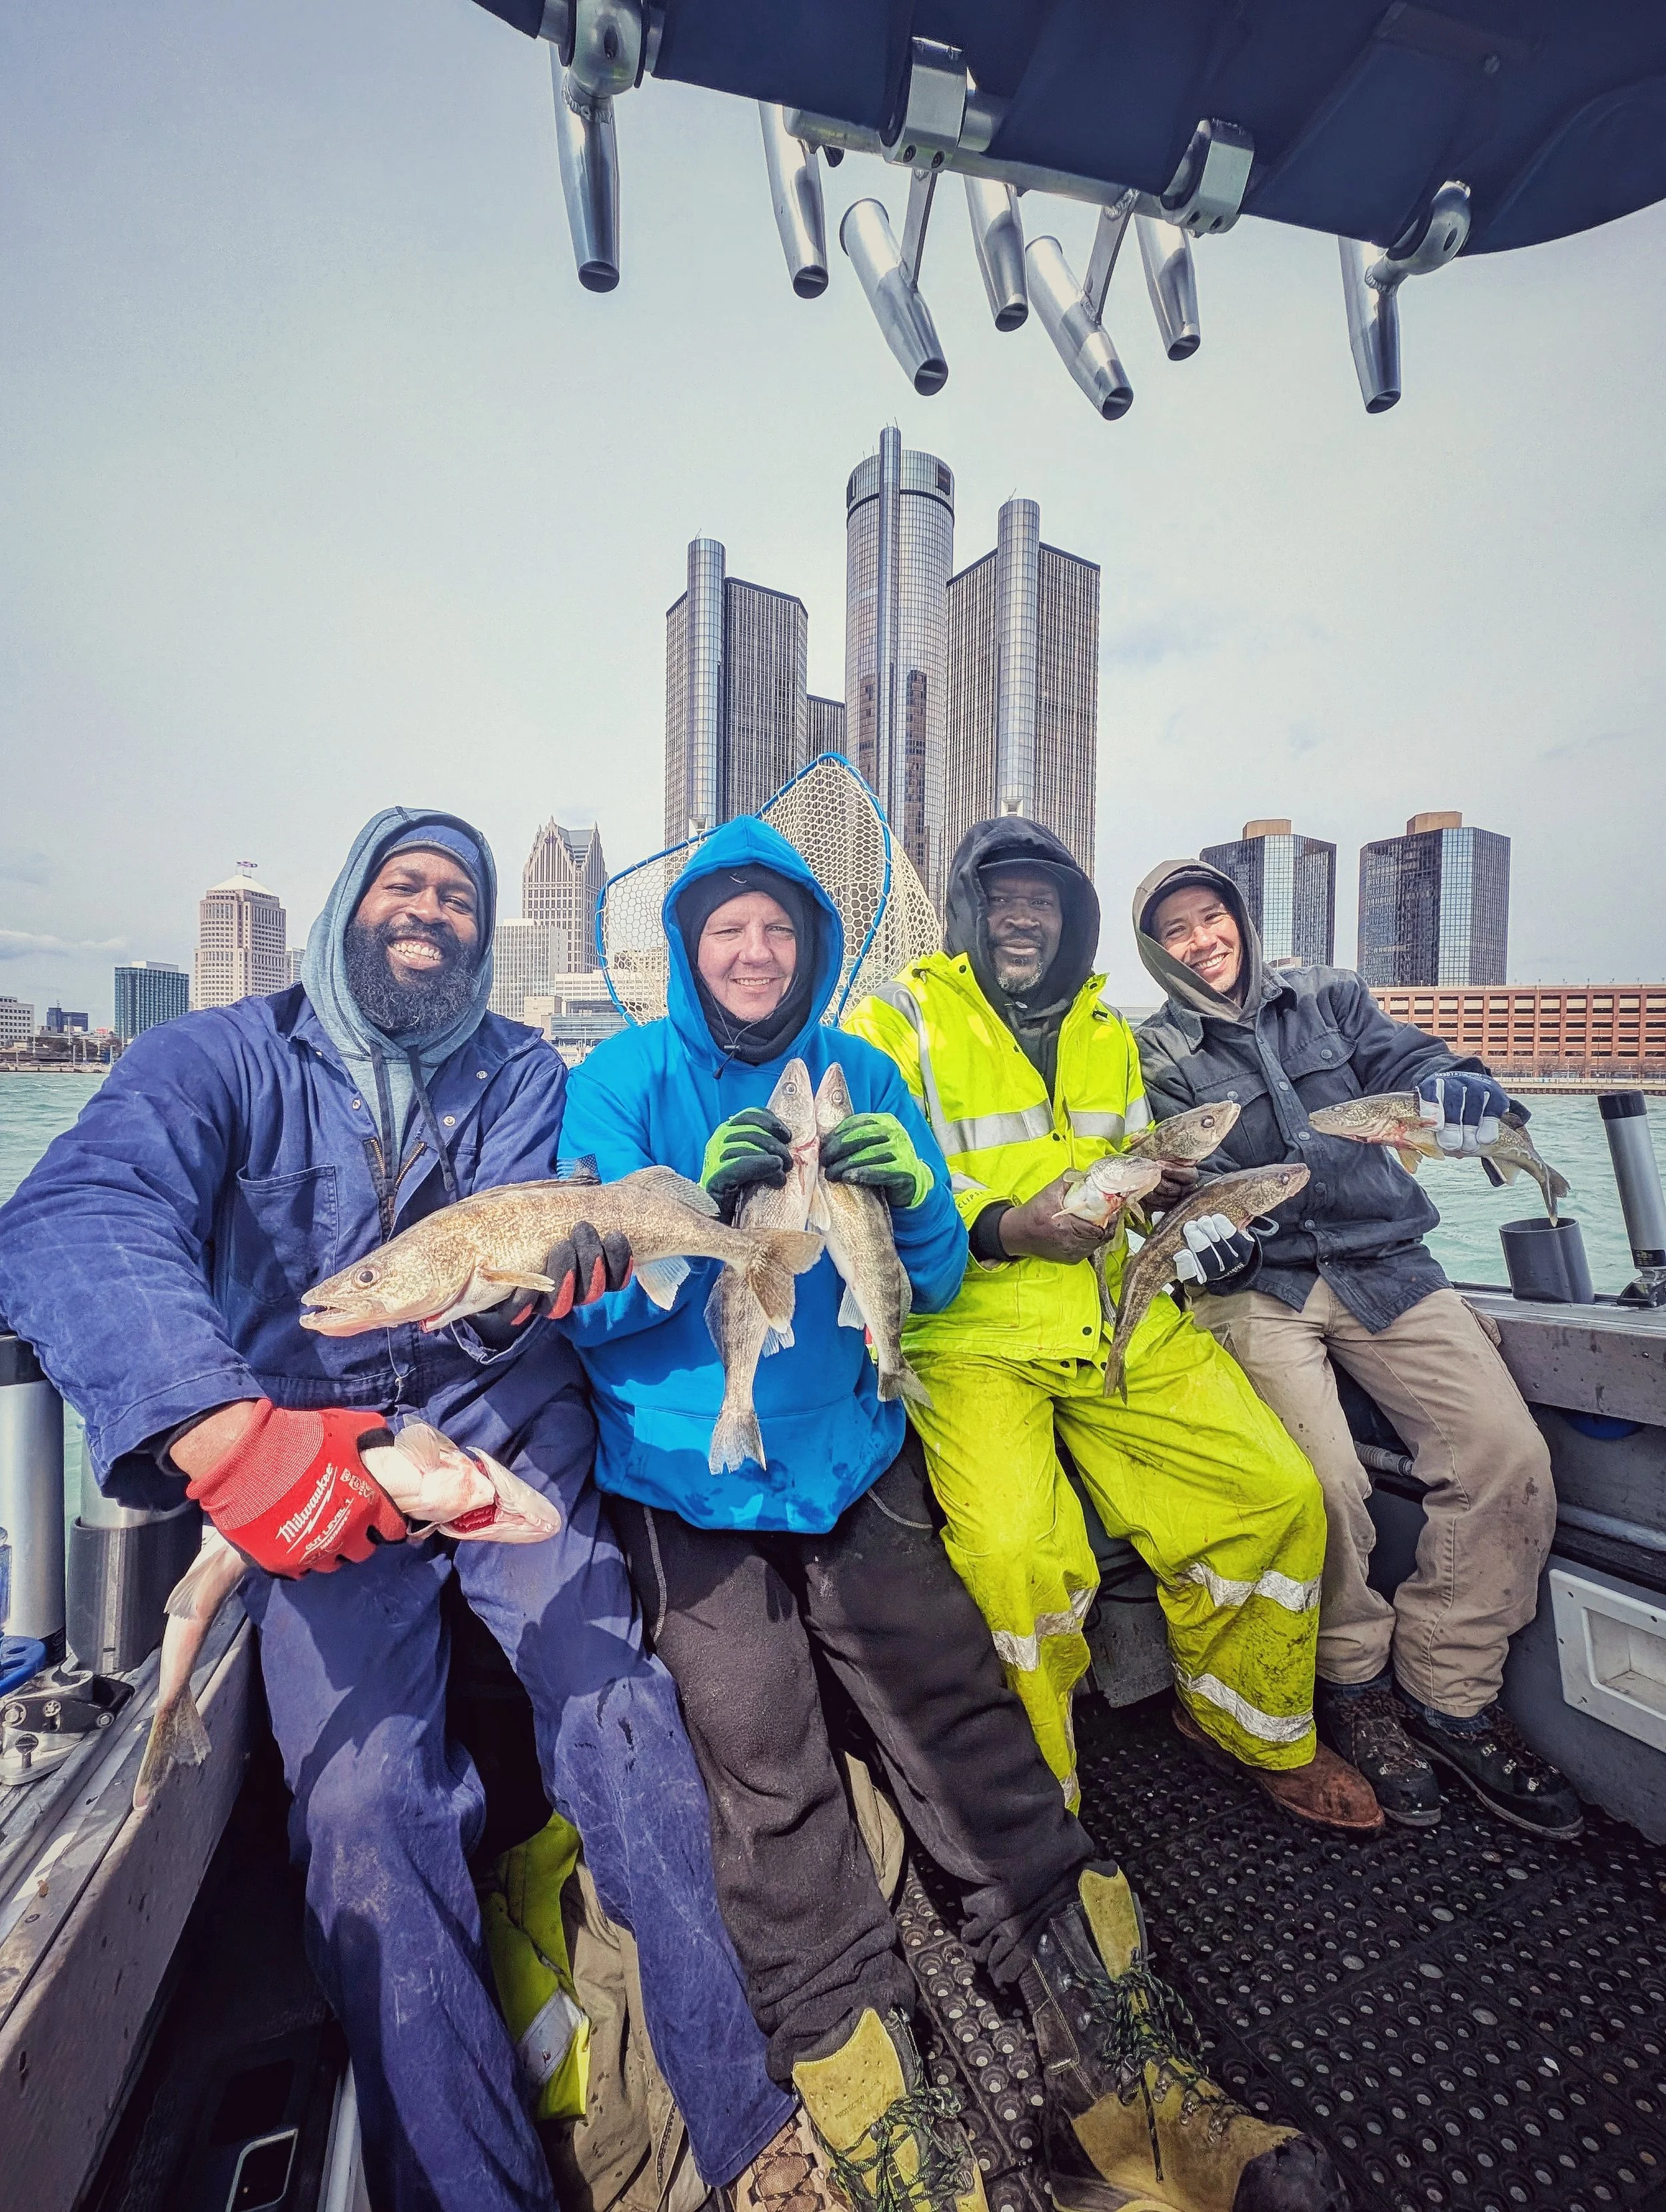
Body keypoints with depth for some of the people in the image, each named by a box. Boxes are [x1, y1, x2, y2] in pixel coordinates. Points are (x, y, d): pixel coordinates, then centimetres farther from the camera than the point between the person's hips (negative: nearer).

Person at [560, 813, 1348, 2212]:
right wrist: (699, 1206, -26)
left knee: (963, 1719, 1)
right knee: (771, 1777, -3)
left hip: (849, 1453, 2)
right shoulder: (623, 1081, -1)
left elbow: (936, 1279, 6)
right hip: (688, 1478, -1)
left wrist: (915, 1199, -17)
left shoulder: (859, 1073, 7)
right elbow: (591, 1304, -8)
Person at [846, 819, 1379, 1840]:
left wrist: (1162, 1190, 3)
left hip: (1122, 1320, 6)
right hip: (972, 1332, -5)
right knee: (1016, 1554, -25)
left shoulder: (1108, 1035, 18)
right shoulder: (900, 1021, -1)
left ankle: (1252, 1727, 27)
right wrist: (1003, 1229, -20)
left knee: (1281, 1494, -4)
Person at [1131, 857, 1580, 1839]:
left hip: (1388, 1266, 3)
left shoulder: (1331, 996, 13)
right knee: (1325, 1481, -21)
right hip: (1258, 1283, -3)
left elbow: (1407, 1064, 0)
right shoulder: (1161, 1055, 4)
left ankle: (1448, 1694, 10)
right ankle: (1355, 1686, 10)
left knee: (1511, 1459, -14)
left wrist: (1454, 1088, -23)